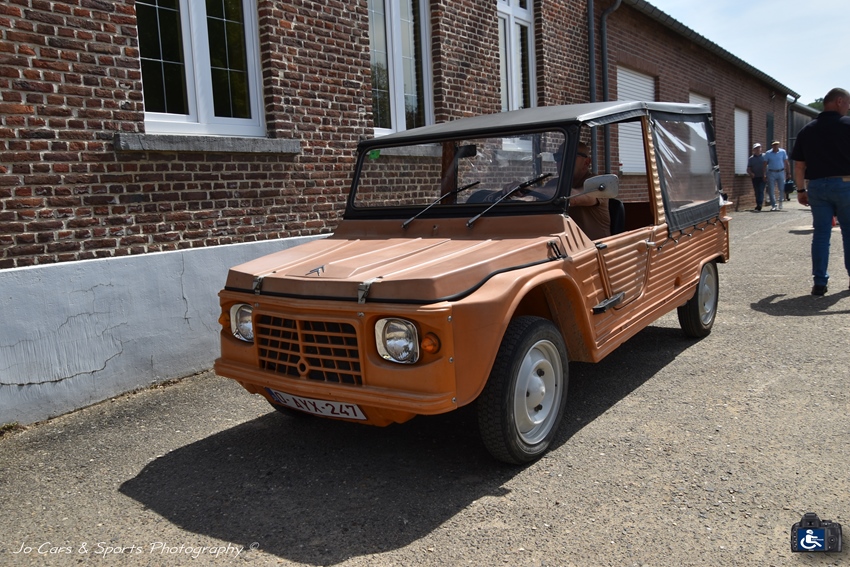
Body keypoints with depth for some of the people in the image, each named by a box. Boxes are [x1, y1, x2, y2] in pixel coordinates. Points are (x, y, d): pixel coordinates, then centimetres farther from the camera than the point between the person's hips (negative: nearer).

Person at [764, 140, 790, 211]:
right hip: (771, 173, -1)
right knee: (771, 190, -4)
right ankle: (773, 205, 1)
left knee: (782, 189, 3)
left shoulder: (782, 152, 3)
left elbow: (786, 163, 6)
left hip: (780, 172, 1)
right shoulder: (768, 154, -1)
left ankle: (780, 203, 23)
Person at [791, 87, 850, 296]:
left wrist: (801, 190, 15)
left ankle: (819, 282, 3)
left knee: (821, 234, 6)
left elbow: (799, 164, 8)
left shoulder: (807, 130, 8)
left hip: (817, 186, 3)